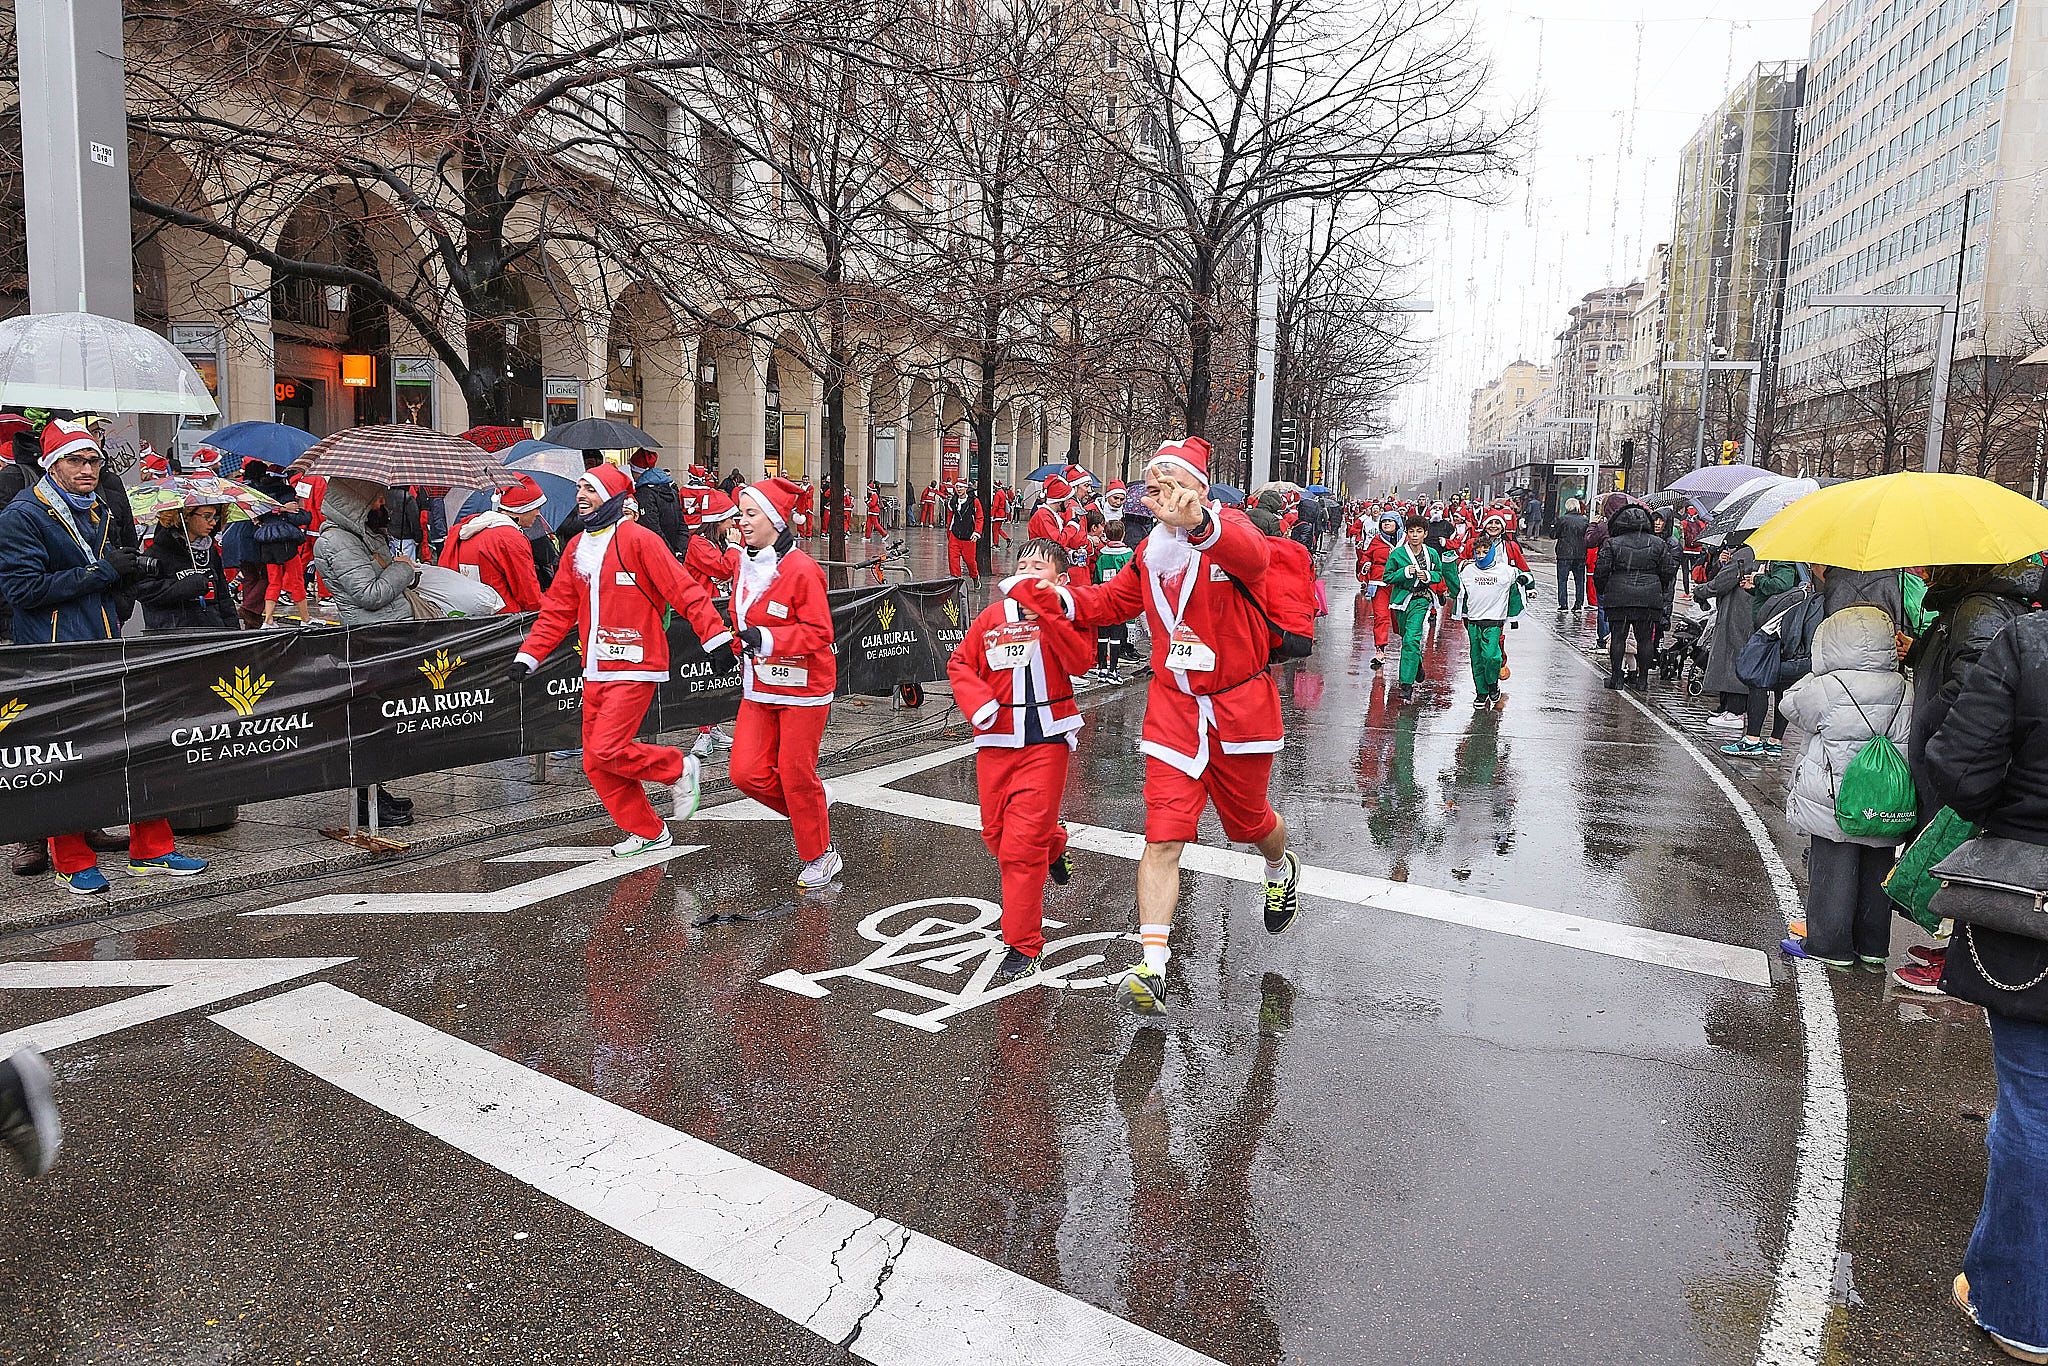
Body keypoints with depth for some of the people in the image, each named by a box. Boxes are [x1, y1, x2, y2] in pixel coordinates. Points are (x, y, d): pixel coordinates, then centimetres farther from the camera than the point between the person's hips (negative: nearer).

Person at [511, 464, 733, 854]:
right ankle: (649, 833, 21)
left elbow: (685, 592, -14)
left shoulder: (639, 539, -10)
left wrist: (718, 638, -20)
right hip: (595, 672, 8)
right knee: (595, 764, 7)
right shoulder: (577, 547, 12)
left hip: (635, 668, -8)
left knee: (607, 750, -16)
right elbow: (558, 610, 15)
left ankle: (680, 768, 9)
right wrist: (528, 656, 8)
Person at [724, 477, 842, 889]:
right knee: (746, 772, 0)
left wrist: (767, 637, -28)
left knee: (797, 776, 1)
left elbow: (819, 632, -21)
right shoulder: (744, 565, 6)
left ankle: (821, 857, 21)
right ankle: (810, 809, 27)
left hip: (802, 689, -7)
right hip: (758, 689, 7)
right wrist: (744, 651, 15)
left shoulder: (802, 569, -18)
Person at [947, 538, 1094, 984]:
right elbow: (960, 662, 9)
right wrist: (978, 701, -8)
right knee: (996, 833, 15)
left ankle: (1022, 946, 4)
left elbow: (1079, 661, -20)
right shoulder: (993, 615, 7)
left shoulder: (1063, 614, -2)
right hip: (996, 739, 5)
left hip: (1046, 738, -4)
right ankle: (1053, 844, 48)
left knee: (1022, 844, -7)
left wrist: (1046, 609, -24)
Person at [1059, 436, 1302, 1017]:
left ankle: (1281, 867, 55)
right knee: (1163, 836, -8)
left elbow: (1252, 559, -39)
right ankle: (1153, 967, -6)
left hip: (1240, 704, -3)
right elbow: (1116, 599, 20)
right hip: (1174, 704, 3)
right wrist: (1069, 600, -1)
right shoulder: (1151, 550, 5)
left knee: (1249, 821, 19)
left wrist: (1200, 524, -61)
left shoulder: (1227, 527, -14)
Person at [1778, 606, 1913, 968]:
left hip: (1834, 804, -5)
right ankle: (1873, 947, 26)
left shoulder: (1825, 688, -16)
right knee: (1877, 873, 15)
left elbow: (1791, 704, 2)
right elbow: (1911, 742, 8)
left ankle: (1829, 945, 12)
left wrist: (1815, 675, 10)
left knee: (1832, 873, 5)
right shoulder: (1905, 691, -1)